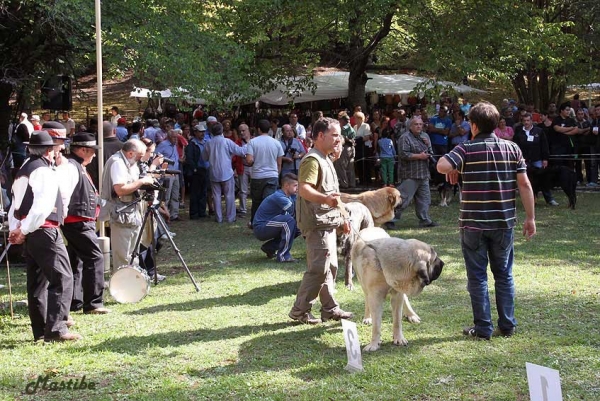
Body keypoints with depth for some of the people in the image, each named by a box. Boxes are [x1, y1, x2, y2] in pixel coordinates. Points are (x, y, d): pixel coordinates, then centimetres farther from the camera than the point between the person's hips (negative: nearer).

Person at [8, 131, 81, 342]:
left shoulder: (22, 170, 18)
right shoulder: (45, 171, -10)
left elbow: (15, 205, 15)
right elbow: (42, 206, -20)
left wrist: (15, 230, 6)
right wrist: (24, 230, -13)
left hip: (28, 234, 9)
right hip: (43, 231, -9)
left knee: (37, 282, 13)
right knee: (62, 278, -10)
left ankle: (40, 330, 17)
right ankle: (56, 328, -16)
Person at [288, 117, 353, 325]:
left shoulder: (325, 160, 18)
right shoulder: (312, 160, -15)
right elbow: (304, 189, -31)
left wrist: (342, 217, 27)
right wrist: (325, 198, -46)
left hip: (328, 222, 10)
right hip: (317, 223, -10)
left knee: (329, 267, 14)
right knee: (318, 268, -10)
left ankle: (330, 309, 21)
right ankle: (300, 310, -3)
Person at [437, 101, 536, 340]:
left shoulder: (467, 149, -8)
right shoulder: (512, 149, 2)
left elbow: (442, 165, -25)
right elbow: (524, 184, 0)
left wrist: (452, 170, -2)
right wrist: (530, 218, 5)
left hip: (473, 223, -3)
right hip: (504, 222, 3)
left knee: (477, 276, 6)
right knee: (504, 274, 15)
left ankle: (483, 328, 8)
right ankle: (507, 326, 17)